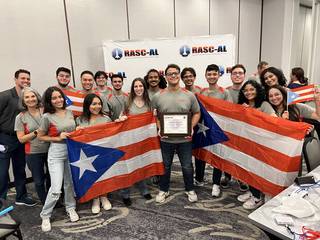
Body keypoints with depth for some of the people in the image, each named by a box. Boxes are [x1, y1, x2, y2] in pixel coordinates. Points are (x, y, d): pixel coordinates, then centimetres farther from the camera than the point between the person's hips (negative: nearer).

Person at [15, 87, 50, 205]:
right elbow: (21, 139, -5)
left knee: (51, 177, 15)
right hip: (33, 153, -1)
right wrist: (36, 132, -17)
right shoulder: (20, 117, -4)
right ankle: (45, 203, 33)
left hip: (50, 150, 1)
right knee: (39, 180, 11)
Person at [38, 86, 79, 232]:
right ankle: (45, 215, 16)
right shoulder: (47, 117, -10)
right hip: (56, 153, -4)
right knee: (56, 188, -7)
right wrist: (57, 138, -14)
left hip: (72, 151, 4)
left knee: (70, 183, 16)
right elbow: (40, 136, -2)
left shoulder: (70, 112, 3)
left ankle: (70, 207, 37)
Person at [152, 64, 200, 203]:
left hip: (185, 139, 0)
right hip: (165, 139, 0)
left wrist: (191, 127, -9)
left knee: (187, 166, 14)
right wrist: (159, 128, -11)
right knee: (165, 166, 17)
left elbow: (196, 113, 6)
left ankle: (190, 190, 38)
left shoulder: (189, 95, -3)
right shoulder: (158, 96, -4)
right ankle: (163, 190, 38)